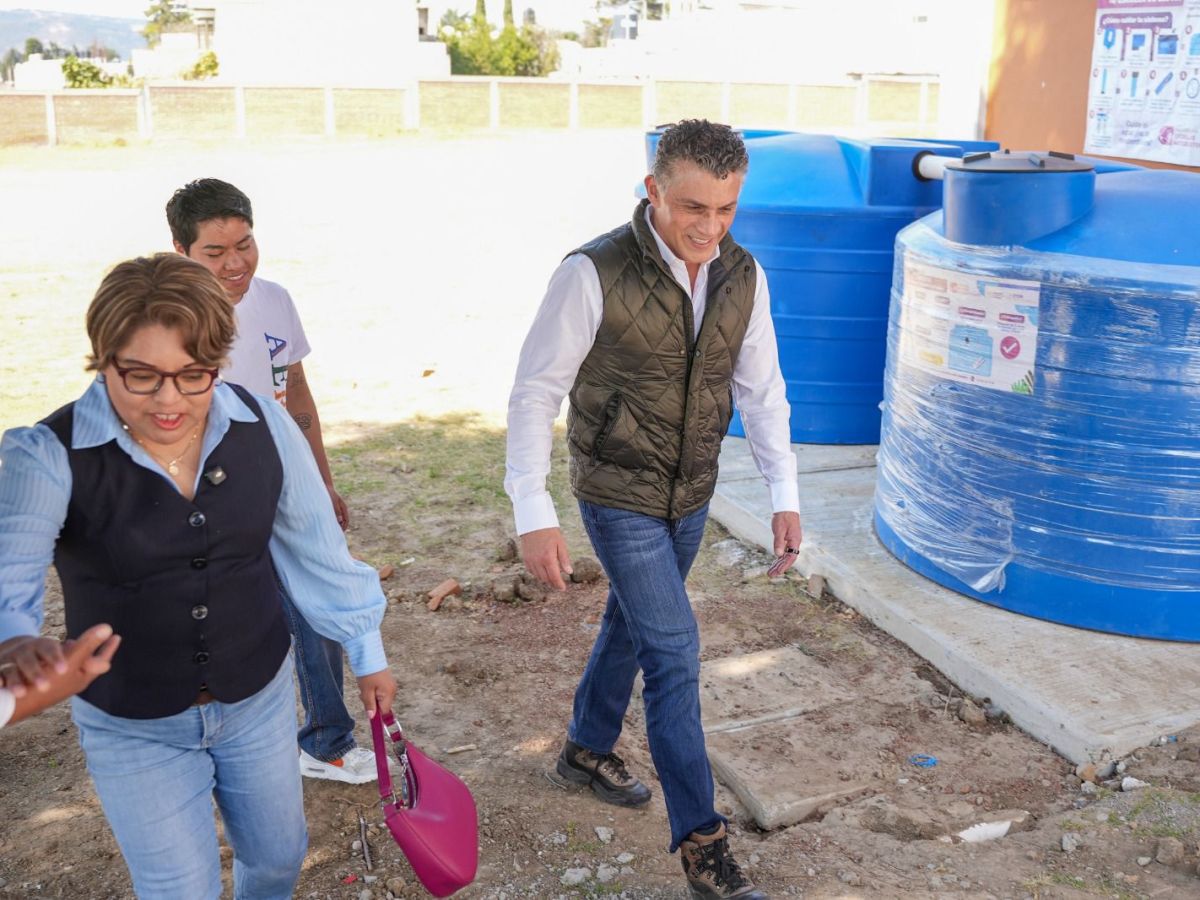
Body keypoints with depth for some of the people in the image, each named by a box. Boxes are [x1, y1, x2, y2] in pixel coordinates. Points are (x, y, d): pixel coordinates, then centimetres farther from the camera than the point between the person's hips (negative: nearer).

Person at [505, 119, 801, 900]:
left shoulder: (743, 276, -6)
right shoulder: (594, 275, -22)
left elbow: (761, 391, 4)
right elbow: (536, 392, -17)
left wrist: (785, 496, 0)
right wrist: (534, 514, -21)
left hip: (691, 496, 6)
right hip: (620, 497, -6)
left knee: (636, 623, 22)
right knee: (675, 653, -6)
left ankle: (589, 748, 46)